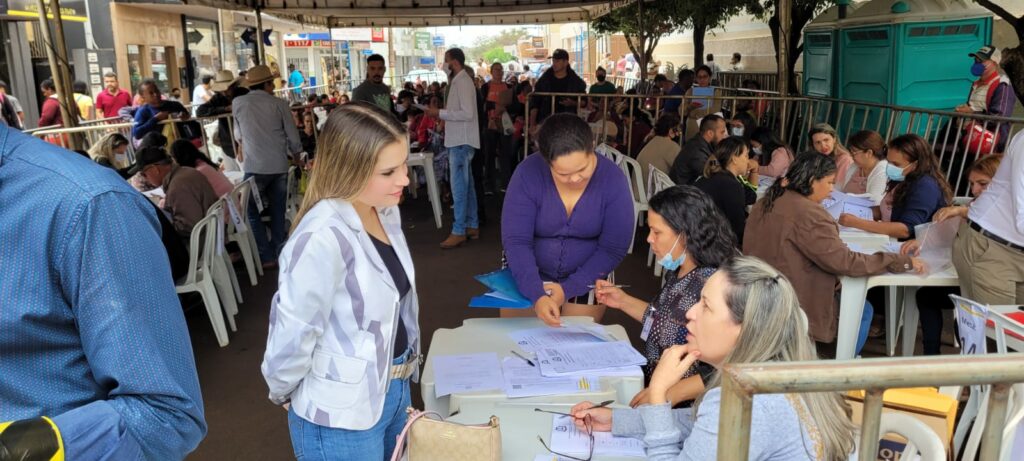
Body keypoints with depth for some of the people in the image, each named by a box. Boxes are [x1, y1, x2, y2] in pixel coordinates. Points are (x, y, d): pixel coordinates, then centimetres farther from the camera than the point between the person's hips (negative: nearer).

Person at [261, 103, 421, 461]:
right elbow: (292, 336, -23)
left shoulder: (386, 213, -2)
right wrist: (284, 395, -6)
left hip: (394, 391, 7)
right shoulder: (323, 238, -29)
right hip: (342, 417, -7)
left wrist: (406, 366, 12)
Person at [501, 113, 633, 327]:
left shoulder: (612, 178, -19)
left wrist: (568, 289, -23)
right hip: (528, 279, 0)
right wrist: (537, 294, -36)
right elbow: (516, 241, -24)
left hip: (587, 280, 0)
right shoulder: (528, 173, -22)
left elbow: (613, 248, -16)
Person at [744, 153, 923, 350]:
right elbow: (845, 262, -24)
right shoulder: (809, 215, -24)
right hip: (794, 310, -8)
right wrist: (904, 261, -15)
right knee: (863, 310, 14)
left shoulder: (767, 202, 3)